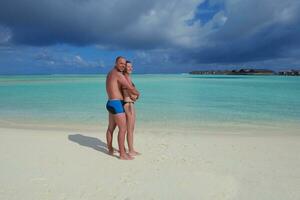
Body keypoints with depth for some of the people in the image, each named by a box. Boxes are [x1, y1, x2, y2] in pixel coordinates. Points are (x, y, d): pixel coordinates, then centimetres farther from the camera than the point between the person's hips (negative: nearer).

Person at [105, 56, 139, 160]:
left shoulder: (110, 73, 18)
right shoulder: (118, 74, -13)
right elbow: (131, 88, -16)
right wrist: (137, 93, 5)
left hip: (110, 103, 10)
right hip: (117, 104, -10)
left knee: (111, 128, 18)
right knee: (123, 128, -7)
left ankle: (110, 149, 33)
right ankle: (122, 154, -1)